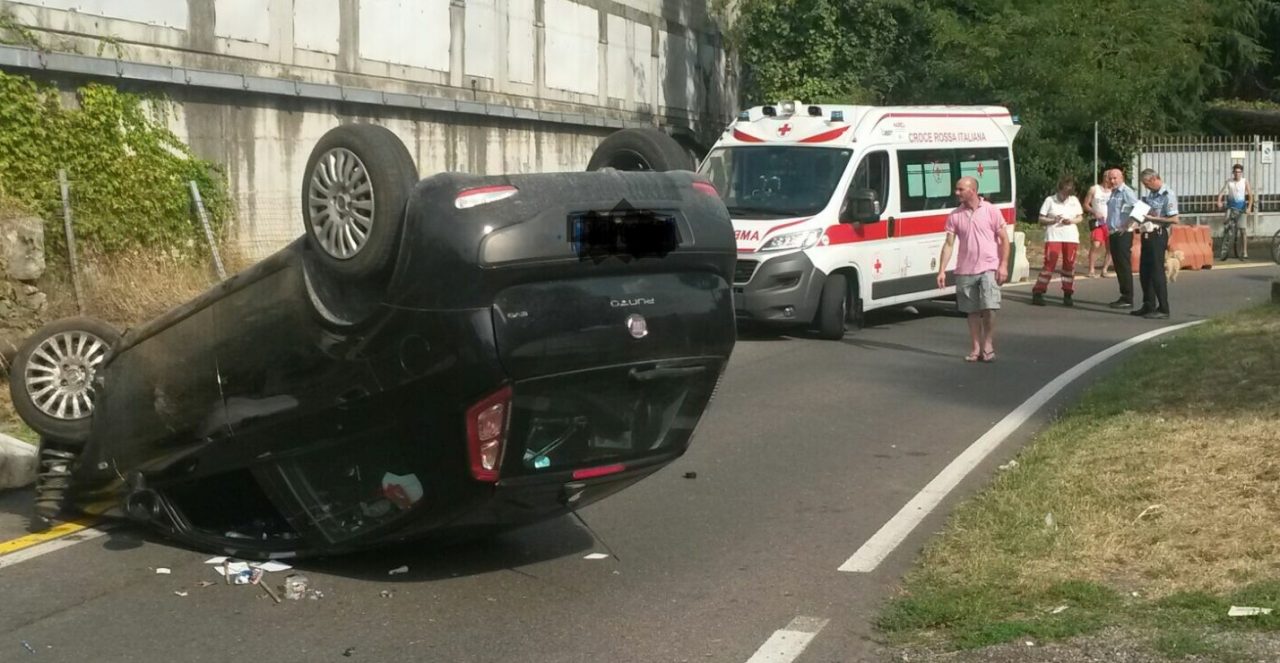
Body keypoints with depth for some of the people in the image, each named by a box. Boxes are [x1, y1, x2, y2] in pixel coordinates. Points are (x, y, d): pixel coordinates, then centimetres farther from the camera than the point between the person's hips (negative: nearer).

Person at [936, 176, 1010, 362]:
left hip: (988, 268, -3)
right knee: (972, 311, 7)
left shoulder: (991, 211, -3)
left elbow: (1004, 239, -1)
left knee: (989, 308, -11)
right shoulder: (955, 215, 4)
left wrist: (1003, 265, -9)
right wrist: (942, 270, -3)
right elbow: (948, 244, 4)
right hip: (965, 271, 3)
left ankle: (988, 347, 0)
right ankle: (976, 348, 14)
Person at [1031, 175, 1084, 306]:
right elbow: (1041, 219, 1)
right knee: (1049, 264, -10)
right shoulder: (1050, 200, 1)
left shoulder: (1074, 200, 10)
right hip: (1053, 236, -3)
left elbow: (1080, 217, 16)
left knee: (1069, 265, 4)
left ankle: (1067, 294, 13)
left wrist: (1072, 221, -5)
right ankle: (1037, 293, -6)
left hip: (1071, 237, 3)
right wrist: (1052, 220, -17)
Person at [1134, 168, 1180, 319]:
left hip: (1158, 235, -9)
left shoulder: (1167, 195, -11)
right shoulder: (1150, 195, 14)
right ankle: (1149, 306, 21)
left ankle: (1163, 309, 0)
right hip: (1147, 235, 9)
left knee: (1157, 272, -6)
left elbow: (1174, 219, -17)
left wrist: (1152, 218, -17)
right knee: (1144, 272, 11)